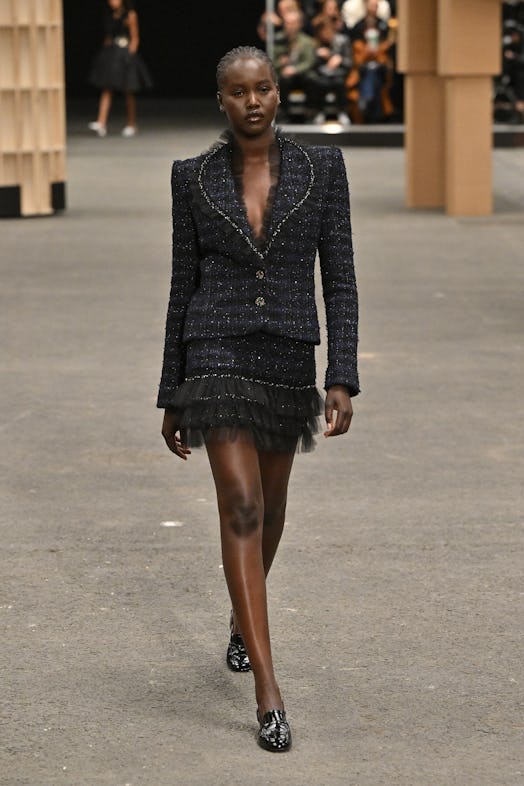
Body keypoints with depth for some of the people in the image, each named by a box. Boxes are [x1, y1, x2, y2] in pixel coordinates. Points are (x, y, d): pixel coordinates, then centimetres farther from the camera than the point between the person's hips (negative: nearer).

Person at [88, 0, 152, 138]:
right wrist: (105, 52, 9)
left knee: (128, 91, 4)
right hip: (110, 53, 5)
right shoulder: (109, 16, 11)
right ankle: (101, 123, -15)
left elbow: (135, 38, -4)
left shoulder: (130, 15, -4)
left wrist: (130, 55, -12)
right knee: (106, 90, -6)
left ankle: (131, 125, 15)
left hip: (125, 54, -5)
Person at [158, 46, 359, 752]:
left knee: (269, 505, 20)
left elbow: (339, 278, -1)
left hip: (288, 358, 2)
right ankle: (268, 693, -17)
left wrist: (342, 378, -10)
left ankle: (243, 616, 51)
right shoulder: (194, 177, 1)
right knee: (242, 508, -15)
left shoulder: (322, 168, 0)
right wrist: (171, 396, 7)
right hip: (218, 354, -2)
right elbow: (184, 286, 6)